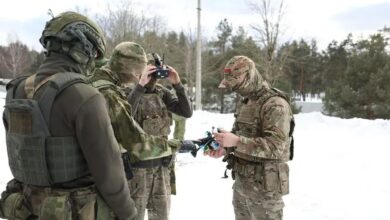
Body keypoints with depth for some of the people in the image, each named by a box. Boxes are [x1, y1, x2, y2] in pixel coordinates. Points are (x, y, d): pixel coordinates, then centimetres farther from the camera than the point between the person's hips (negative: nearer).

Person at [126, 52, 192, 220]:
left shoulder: (162, 93, 5)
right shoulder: (129, 92, -9)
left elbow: (187, 112, -1)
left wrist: (177, 84, -11)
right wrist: (140, 85, -30)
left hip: (162, 165, 5)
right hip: (137, 166, -4)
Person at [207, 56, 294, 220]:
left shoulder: (275, 105, -18)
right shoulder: (244, 103, 10)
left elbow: (275, 147, -26)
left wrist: (236, 142, -30)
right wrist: (224, 149, -1)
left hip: (264, 186, -8)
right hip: (241, 182, 8)